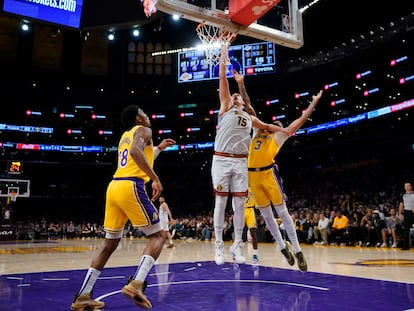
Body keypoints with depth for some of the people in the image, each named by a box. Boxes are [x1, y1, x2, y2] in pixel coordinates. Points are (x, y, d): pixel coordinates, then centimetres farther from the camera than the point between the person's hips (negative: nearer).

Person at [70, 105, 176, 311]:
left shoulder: (125, 136, 29)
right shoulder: (143, 130, 4)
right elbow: (136, 151, -19)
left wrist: (159, 148, 50)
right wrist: (155, 178, -20)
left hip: (113, 187, 8)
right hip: (131, 187, -8)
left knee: (110, 242, 14)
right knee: (158, 235, 1)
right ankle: (136, 284, -16)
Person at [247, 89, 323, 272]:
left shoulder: (280, 135, 15)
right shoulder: (257, 130, 24)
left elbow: (302, 119, 14)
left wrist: (314, 102, 15)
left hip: (268, 173, -4)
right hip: (253, 175, 4)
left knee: (282, 212, -3)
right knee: (266, 215, 7)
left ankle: (297, 250, 4)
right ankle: (282, 247, 21)